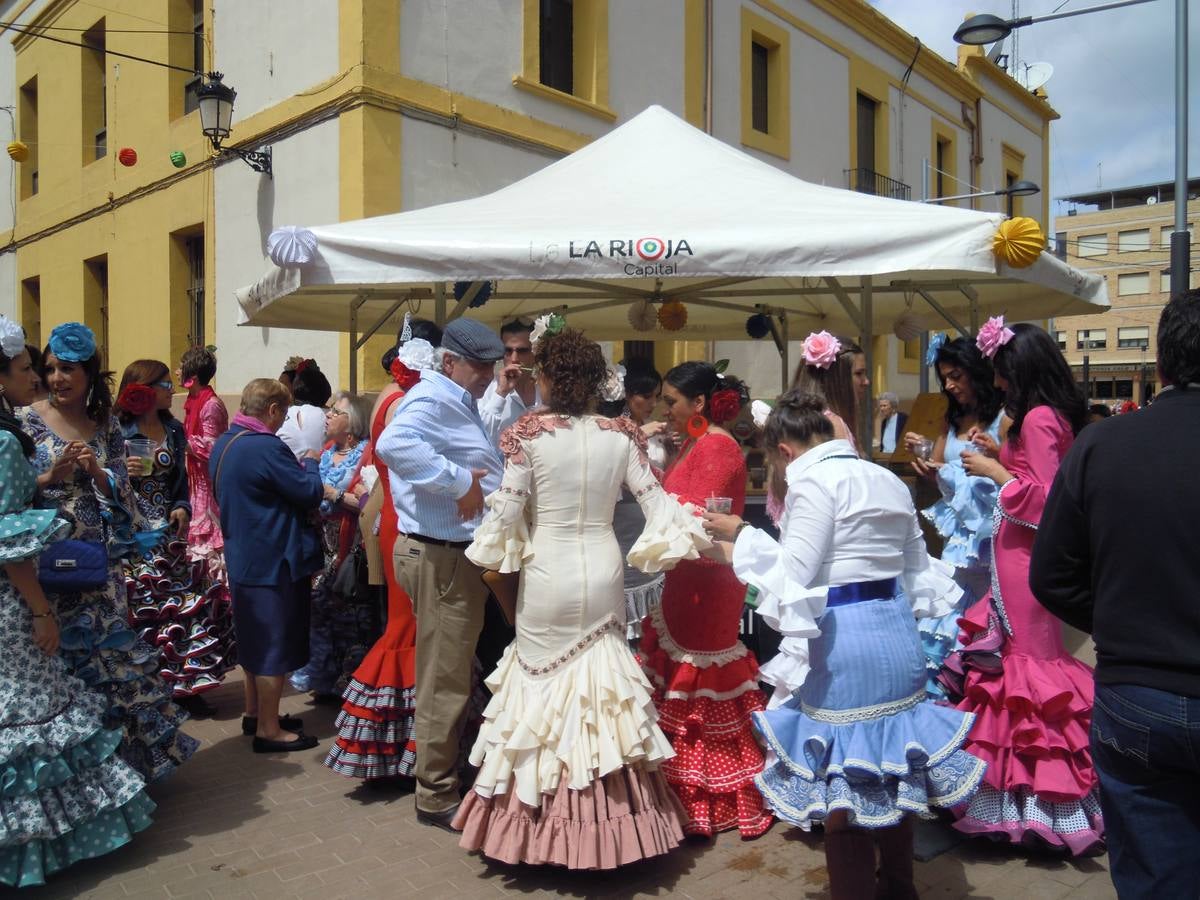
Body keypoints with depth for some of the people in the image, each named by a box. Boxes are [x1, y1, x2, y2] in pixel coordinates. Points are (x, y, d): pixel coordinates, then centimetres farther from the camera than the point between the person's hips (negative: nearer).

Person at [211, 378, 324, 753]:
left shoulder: (223, 444, 8)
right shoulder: (267, 448, -23)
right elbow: (312, 494, -20)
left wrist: (297, 466, 12)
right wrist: (310, 463, -1)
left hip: (243, 559, 10)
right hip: (274, 563, -10)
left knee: (256, 640, 21)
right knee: (275, 646, 1)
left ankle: (254, 713, 34)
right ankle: (269, 730, 10)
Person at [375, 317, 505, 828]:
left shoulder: (458, 402, 18)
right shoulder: (432, 400, -17)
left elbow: (483, 461, 24)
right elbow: (394, 444, -37)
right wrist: (459, 480, -30)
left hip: (460, 556, 11)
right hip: (441, 559, -11)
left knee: (450, 676, 22)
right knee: (445, 682, 1)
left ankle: (445, 773, 39)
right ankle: (437, 797, 16)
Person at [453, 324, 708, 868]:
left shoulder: (529, 434, -11)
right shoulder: (621, 435, -1)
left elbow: (505, 512, -10)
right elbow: (656, 503, -2)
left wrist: (488, 555, 7)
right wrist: (695, 531, 11)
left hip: (547, 577, -3)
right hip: (603, 574, 3)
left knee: (543, 679, 11)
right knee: (599, 674, 16)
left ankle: (540, 820, 21)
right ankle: (606, 818, 25)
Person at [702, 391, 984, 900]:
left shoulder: (815, 481, -12)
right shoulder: (888, 480, 13)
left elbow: (792, 574, -15)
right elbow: (918, 570, 16)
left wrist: (742, 537, -5)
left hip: (843, 641, -9)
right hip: (897, 632, 9)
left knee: (841, 774, 5)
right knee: (892, 764, 21)